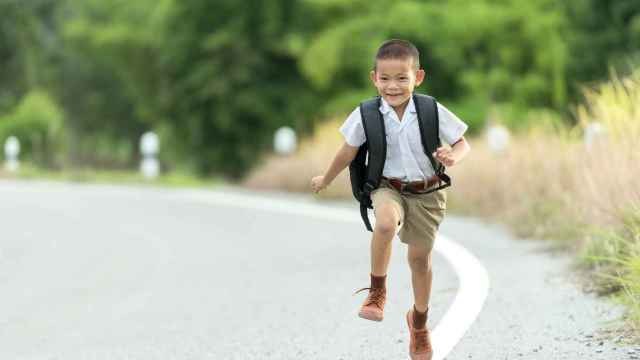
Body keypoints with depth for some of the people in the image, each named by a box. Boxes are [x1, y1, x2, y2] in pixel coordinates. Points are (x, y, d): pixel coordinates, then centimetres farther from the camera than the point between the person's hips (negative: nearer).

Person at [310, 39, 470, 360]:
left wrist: (453, 156, -26)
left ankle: (419, 320, 39)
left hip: (426, 192, 1)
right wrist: (325, 180, 17)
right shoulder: (366, 115, -11)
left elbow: (462, 143, -2)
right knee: (386, 223, -36)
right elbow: (348, 152, 5)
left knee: (420, 258, 12)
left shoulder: (433, 112, -12)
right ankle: (377, 292, -14)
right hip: (387, 188, -1)